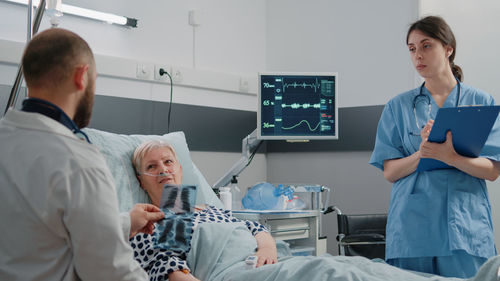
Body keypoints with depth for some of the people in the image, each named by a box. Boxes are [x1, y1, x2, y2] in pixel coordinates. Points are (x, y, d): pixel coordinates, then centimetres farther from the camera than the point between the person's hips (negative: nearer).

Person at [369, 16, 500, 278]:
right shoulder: (398, 107, 9)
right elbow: (390, 172, 3)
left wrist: (451, 157, -19)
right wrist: (421, 155, -16)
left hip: (466, 227, 0)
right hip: (412, 230, 1)